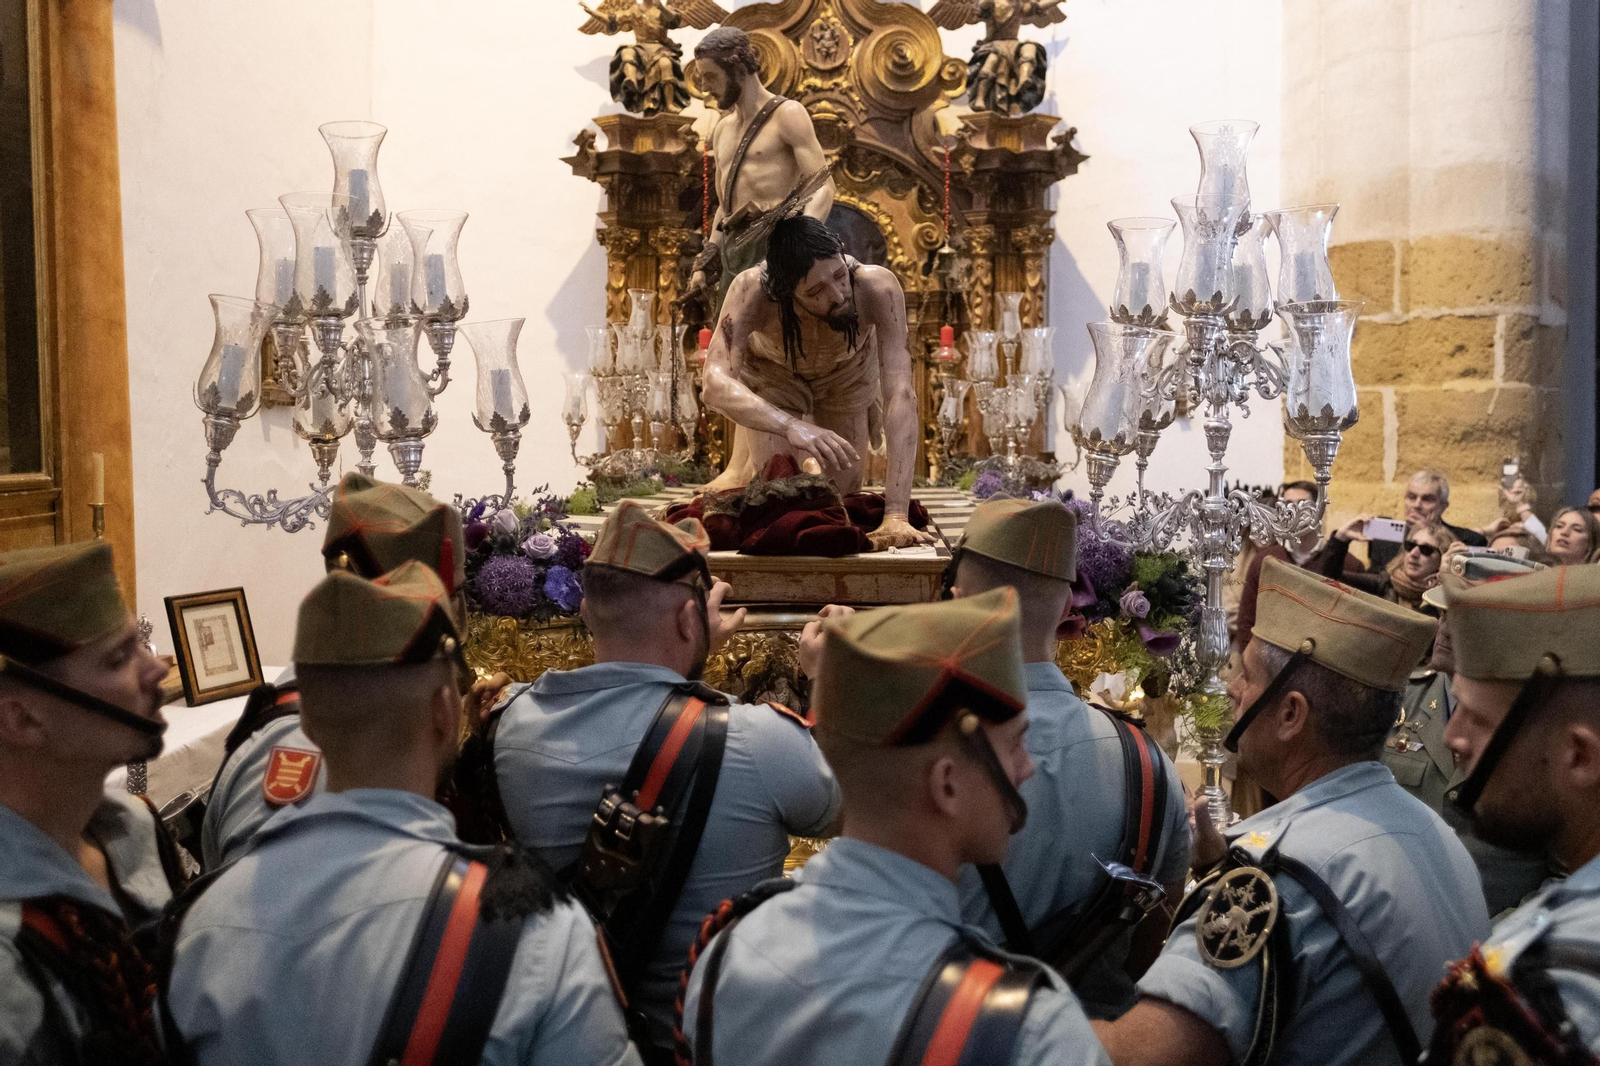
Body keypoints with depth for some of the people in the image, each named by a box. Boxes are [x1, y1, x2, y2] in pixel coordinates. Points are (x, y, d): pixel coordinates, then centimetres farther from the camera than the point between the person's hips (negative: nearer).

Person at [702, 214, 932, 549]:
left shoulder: (878, 287, -42)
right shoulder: (752, 290, -43)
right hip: (772, 373, 0)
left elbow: (901, 395, -47)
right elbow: (716, 385, -53)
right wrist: (791, 426, -71)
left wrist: (896, 515, -54)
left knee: (843, 491, 6)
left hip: (848, 371, 1)